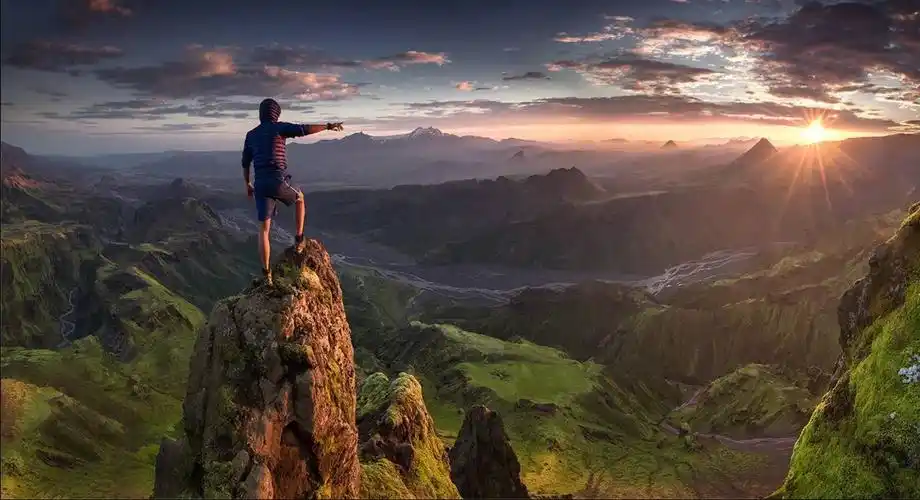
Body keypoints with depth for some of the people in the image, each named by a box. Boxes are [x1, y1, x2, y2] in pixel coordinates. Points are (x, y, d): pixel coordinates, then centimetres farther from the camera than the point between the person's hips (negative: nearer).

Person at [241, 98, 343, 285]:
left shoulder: (251, 135, 17)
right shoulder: (278, 127, 1)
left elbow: (245, 163, 22)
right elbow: (304, 129, -11)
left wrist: (248, 184, 33)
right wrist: (328, 126, -3)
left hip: (261, 185, 4)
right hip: (279, 182, -4)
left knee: (264, 229, 8)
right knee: (299, 198, 31)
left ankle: (266, 272, 4)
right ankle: (298, 239, 26)